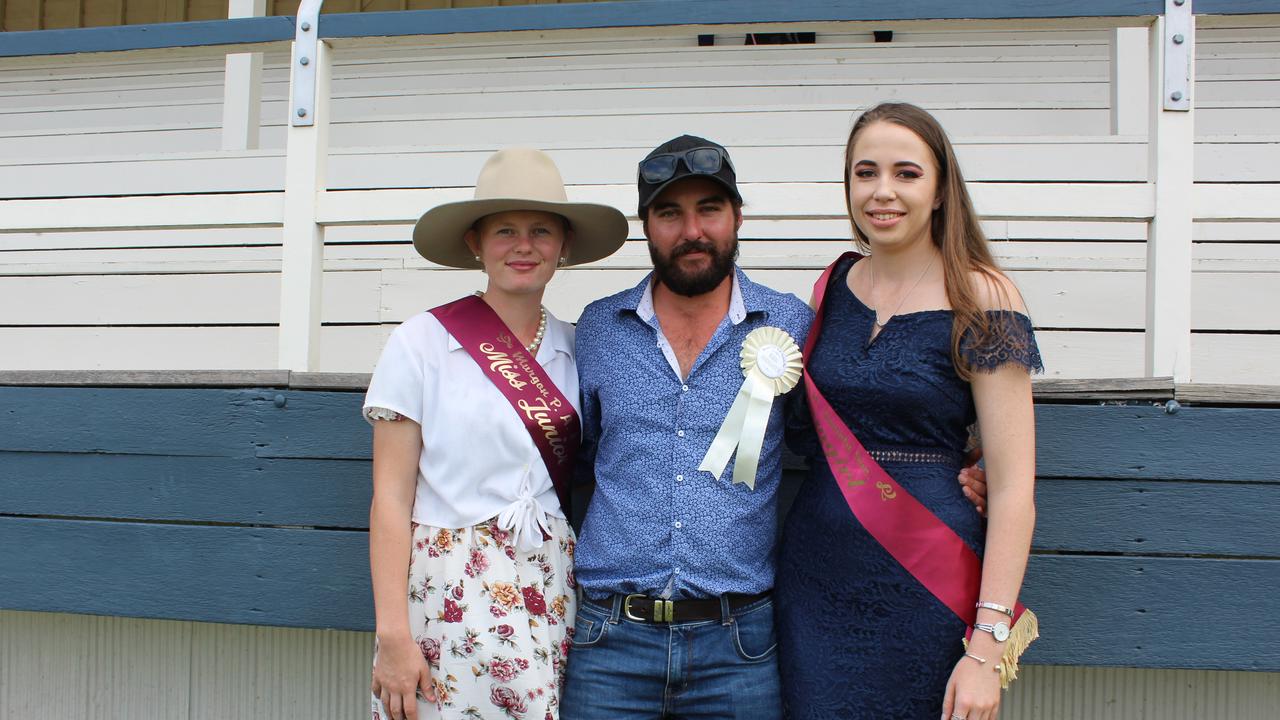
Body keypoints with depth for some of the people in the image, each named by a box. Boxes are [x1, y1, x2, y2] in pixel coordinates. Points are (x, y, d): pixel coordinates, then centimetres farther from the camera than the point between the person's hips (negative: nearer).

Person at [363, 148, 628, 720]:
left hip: (555, 597, 4)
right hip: (449, 597, -3)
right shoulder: (423, 342, -5)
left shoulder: (577, 348, 7)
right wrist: (393, 635, -12)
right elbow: (391, 499, -6)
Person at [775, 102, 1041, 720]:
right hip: (813, 575, 4)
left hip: (925, 587, -4)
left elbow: (1012, 488, -13)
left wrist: (988, 646, -17)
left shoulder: (981, 299, -10)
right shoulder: (834, 285, 5)